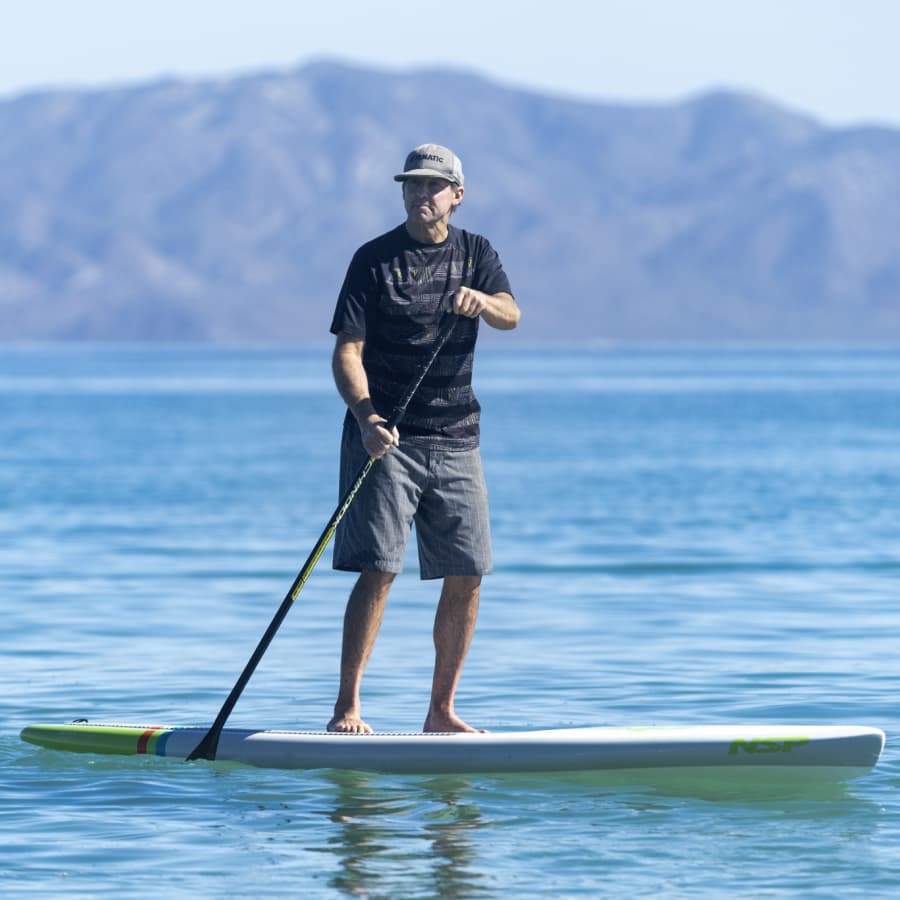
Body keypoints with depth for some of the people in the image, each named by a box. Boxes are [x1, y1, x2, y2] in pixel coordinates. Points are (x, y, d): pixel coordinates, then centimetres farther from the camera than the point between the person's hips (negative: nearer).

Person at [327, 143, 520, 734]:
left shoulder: (476, 254, 9)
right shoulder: (375, 259, -2)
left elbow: (511, 316, -8)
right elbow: (347, 353, -8)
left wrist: (481, 300, -31)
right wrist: (366, 418, -24)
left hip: (455, 439, 4)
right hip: (386, 437, -4)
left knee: (467, 575, 2)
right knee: (378, 570, -12)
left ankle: (442, 709, 12)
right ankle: (347, 707, -10)